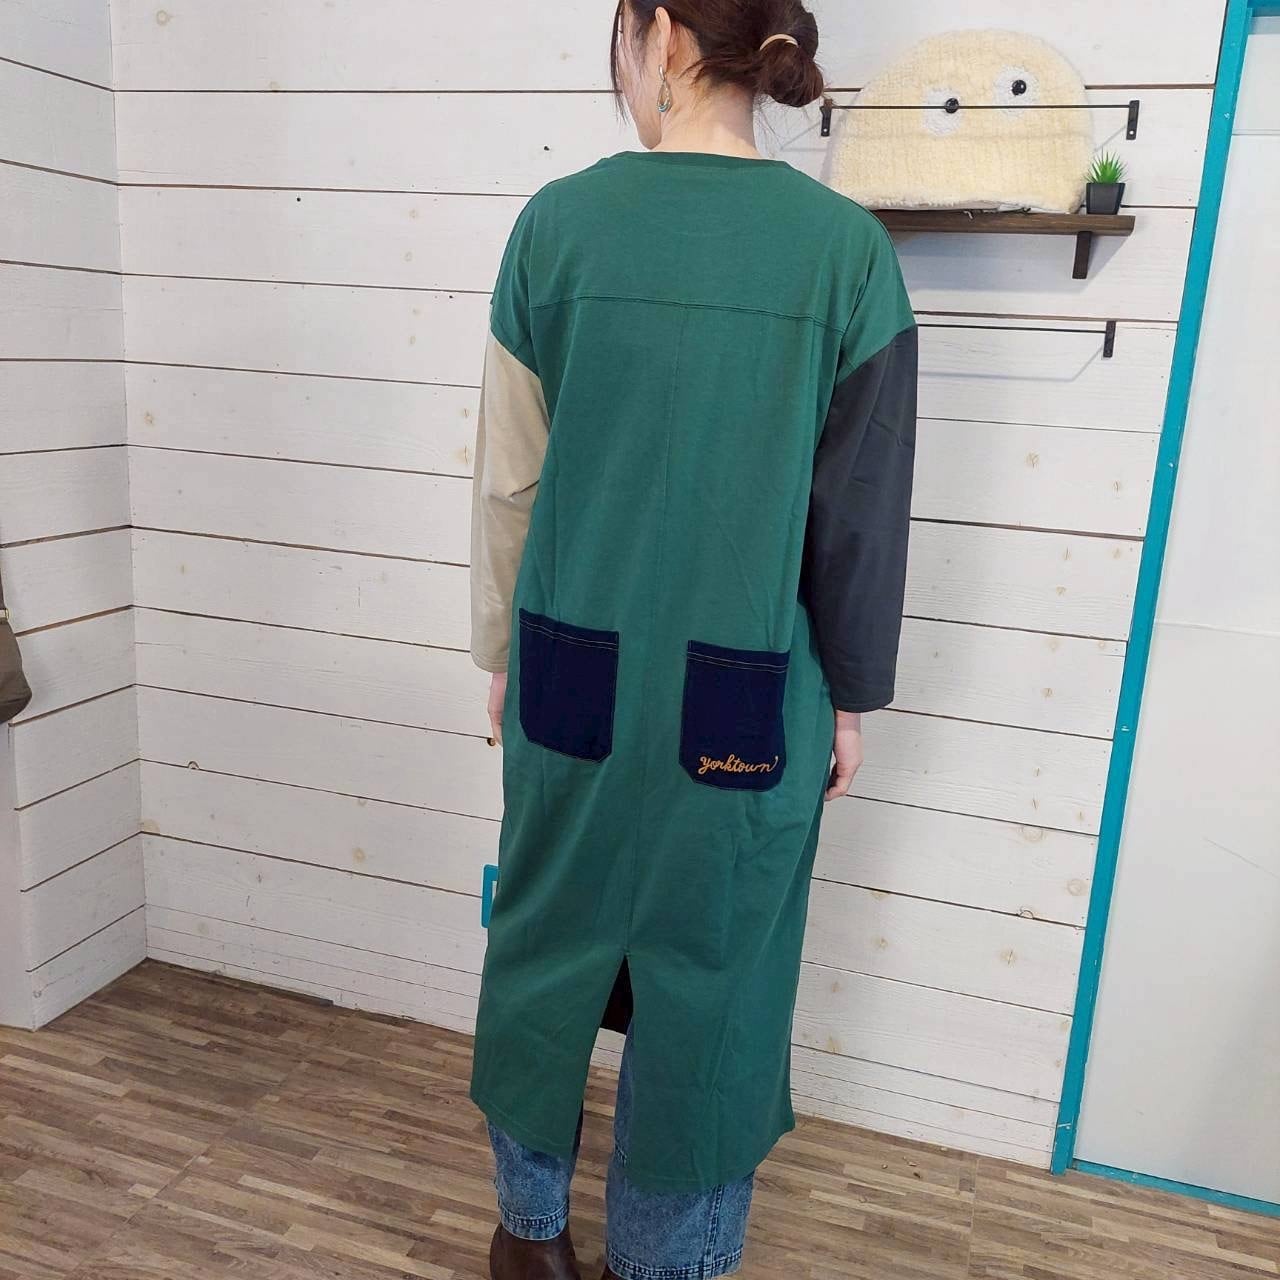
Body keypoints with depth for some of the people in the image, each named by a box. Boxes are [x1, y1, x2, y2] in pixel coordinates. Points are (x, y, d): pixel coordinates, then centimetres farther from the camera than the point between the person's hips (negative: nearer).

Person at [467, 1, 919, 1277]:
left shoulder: (559, 222, -5)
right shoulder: (845, 246, -6)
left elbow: (507, 479, -1)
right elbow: (863, 509, -3)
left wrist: (501, 653, 13)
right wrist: (850, 695, 9)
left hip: (577, 673, 1)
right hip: (747, 696, -1)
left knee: (548, 943, 20)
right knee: (709, 979, 15)